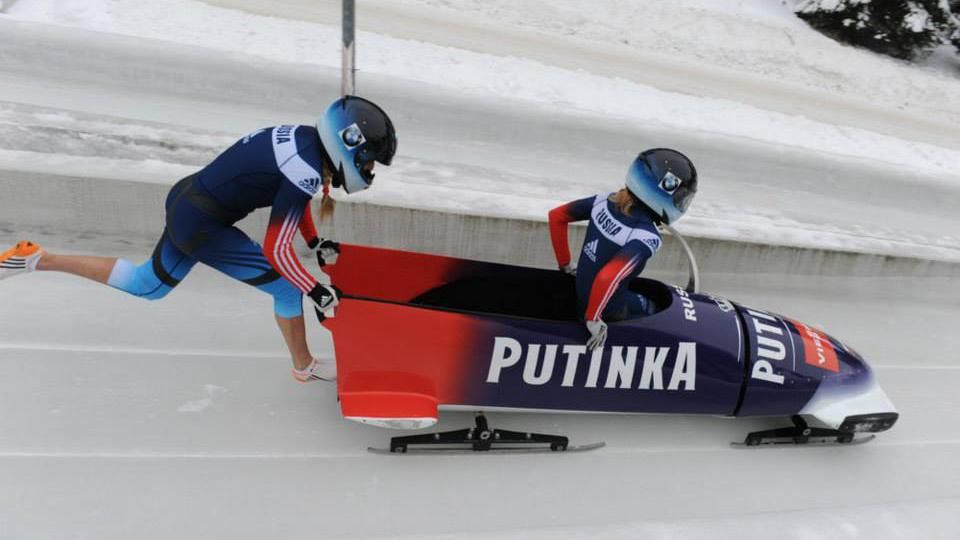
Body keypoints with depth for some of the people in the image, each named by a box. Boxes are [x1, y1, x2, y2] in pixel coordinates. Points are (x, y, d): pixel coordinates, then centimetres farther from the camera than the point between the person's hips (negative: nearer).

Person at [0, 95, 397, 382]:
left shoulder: (306, 137, 1)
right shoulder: (306, 172, -28)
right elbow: (275, 250, -27)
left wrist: (315, 243, 18)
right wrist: (318, 292, -18)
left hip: (186, 201, 9)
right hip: (201, 226, -9)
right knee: (289, 286, 0)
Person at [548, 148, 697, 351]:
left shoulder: (607, 201, -12)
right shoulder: (647, 238, -33)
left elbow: (556, 216, -3)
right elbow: (607, 279, -45)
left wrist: (565, 263, 5)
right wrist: (593, 318, -27)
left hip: (580, 291, 7)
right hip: (607, 311, -7)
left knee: (649, 304, 30)